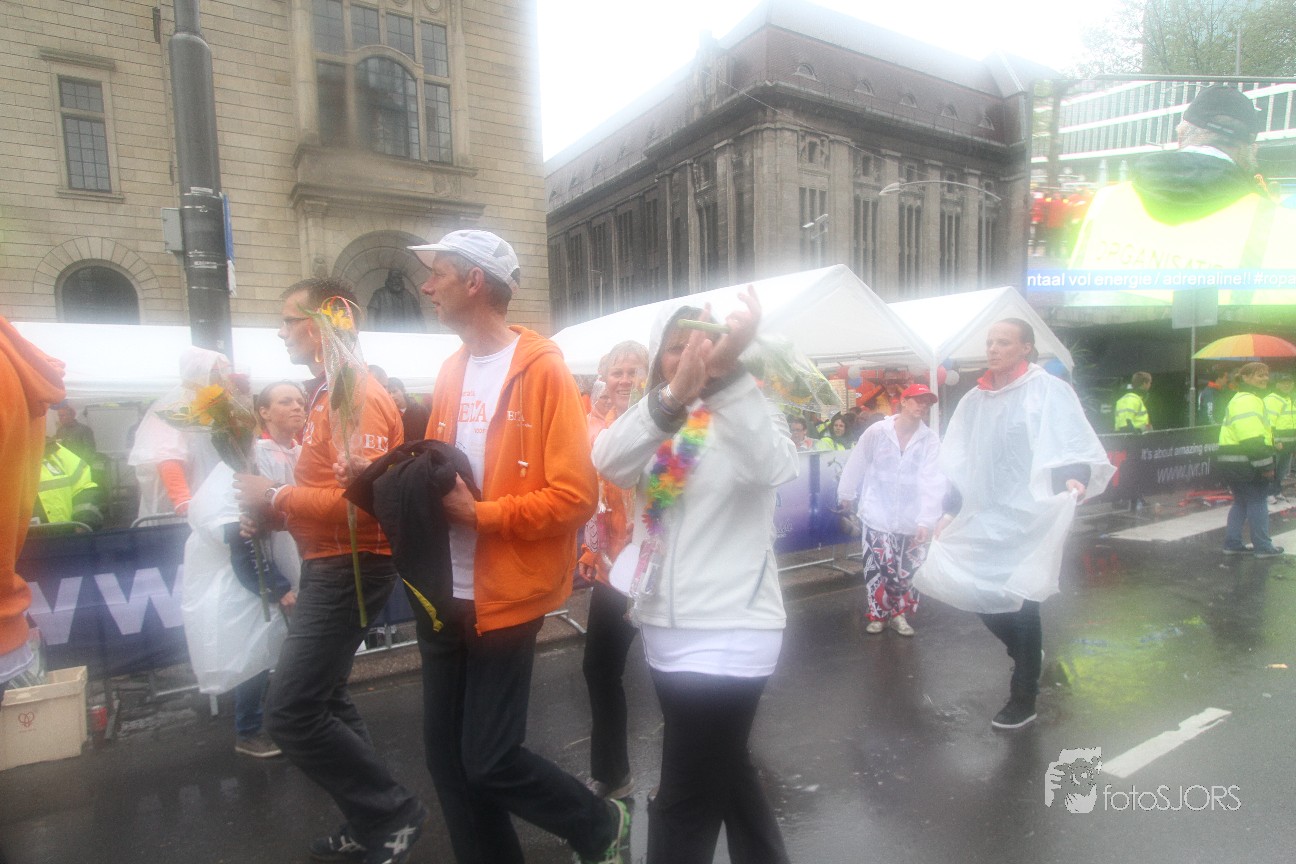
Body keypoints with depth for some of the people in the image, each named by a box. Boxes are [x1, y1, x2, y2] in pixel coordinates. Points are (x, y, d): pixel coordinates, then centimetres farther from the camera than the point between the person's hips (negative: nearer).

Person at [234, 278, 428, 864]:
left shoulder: (355, 396, -18)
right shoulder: (328, 393, 13)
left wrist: (276, 496, -17)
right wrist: (271, 513, 5)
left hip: (350, 567, -10)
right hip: (329, 564, 11)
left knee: (290, 712, -7)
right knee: (322, 701, 18)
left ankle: (394, 812, 9)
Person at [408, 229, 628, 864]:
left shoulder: (542, 368, -13)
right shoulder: (450, 371, 9)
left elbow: (575, 497, -18)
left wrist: (481, 513, -22)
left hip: (504, 597, -7)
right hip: (446, 594, 7)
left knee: (488, 763, 1)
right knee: (445, 752, 15)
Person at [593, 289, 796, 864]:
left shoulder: (746, 414, -7)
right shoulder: (651, 423, 5)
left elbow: (775, 467, -30)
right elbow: (607, 461, -18)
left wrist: (729, 370, -41)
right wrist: (672, 396, -35)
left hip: (730, 632, -6)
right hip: (665, 628, 6)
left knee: (685, 801, 2)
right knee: (723, 770, 24)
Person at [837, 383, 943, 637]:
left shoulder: (930, 440, -6)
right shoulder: (876, 431, -8)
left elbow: (933, 482, -13)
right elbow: (857, 464, 3)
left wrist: (926, 521, -21)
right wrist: (847, 494, 13)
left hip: (912, 519, 2)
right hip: (878, 515, -1)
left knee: (908, 571, 9)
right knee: (877, 568, 3)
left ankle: (900, 614, 31)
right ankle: (878, 614, 24)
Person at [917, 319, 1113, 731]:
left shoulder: (1048, 390, -6)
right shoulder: (974, 400, 10)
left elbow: (1077, 446, -13)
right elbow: (958, 462, 14)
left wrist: (1074, 478, -32)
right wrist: (950, 510, 13)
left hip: (1028, 516, -5)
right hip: (983, 519, 6)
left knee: (1020, 602, 1)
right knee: (984, 597, 7)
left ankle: (1024, 699, 21)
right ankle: (1028, 657, 39)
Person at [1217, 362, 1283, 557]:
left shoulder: (1241, 399, 19)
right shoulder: (1248, 401, -16)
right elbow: (1253, 439, -23)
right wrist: (1266, 465, -20)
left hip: (1231, 462, 10)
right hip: (1244, 463, -10)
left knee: (1241, 502, 16)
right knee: (1258, 502, 0)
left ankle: (1232, 543, 20)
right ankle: (1263, 547, 9)